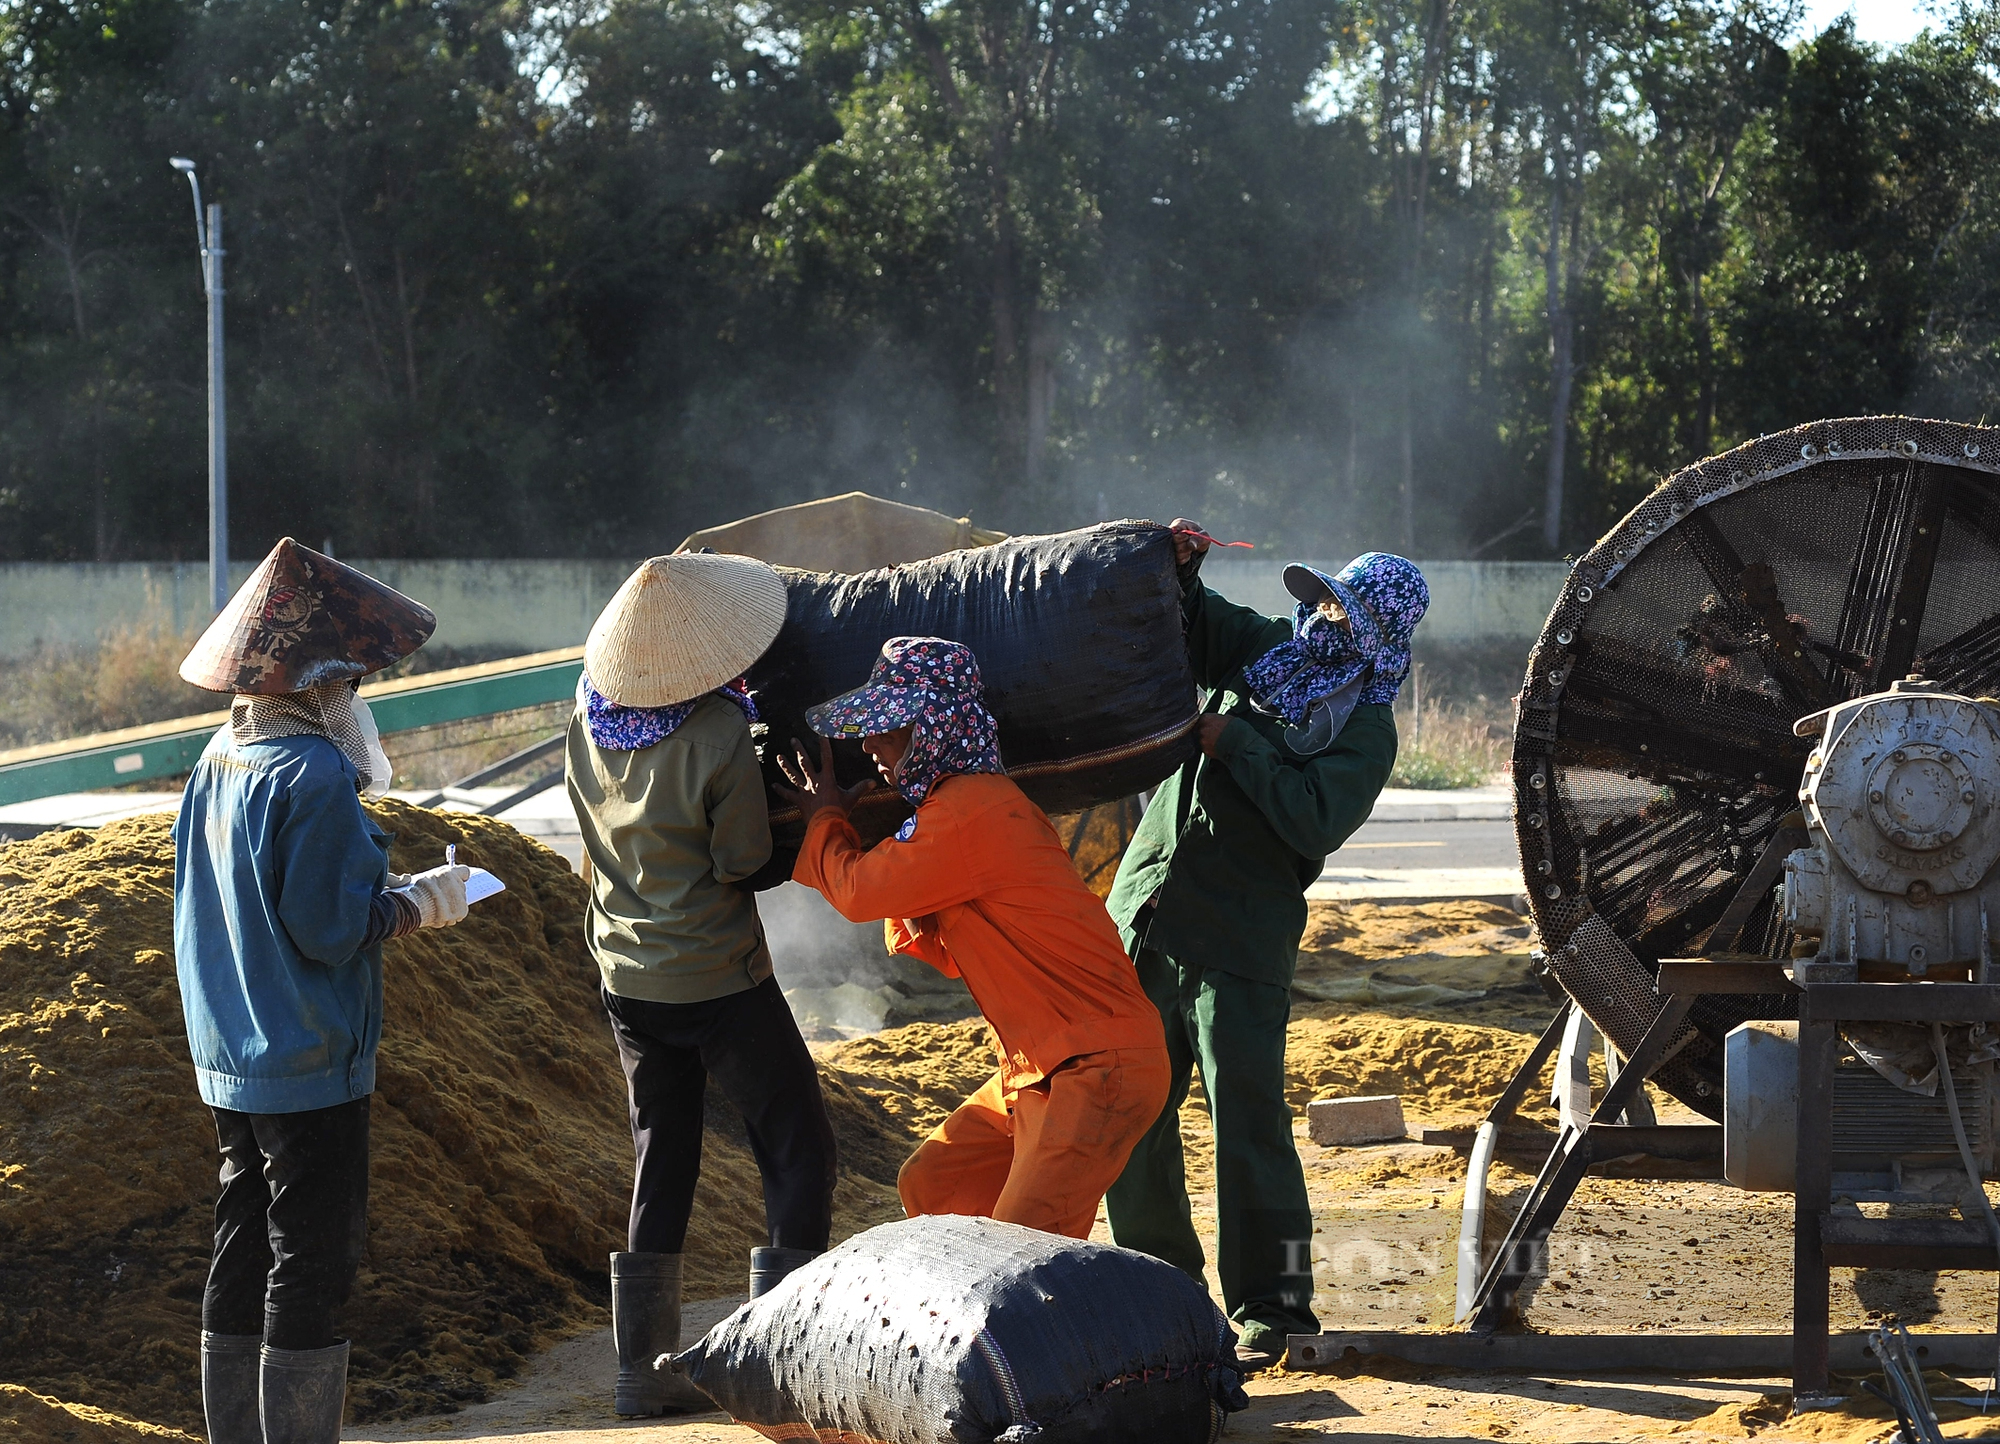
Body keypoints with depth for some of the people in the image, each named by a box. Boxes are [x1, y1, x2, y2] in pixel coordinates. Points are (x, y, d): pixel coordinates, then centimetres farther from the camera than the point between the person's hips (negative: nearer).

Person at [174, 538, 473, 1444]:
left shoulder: (217, 764, 8)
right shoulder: (315, 773, -18)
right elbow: (329, 928, -20)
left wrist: (384, 888, 15)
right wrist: (420, 903, -5)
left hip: (228, 1064, 8)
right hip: (310, 1064, -8)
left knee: (242, 1254, 14)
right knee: (311, 1266, -3)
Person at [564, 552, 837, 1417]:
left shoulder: (589, 706, -4)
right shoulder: (719, 737, -25)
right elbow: (744, 861, -15)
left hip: (627, 977, 7)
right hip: (716, 979, -7)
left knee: (662, 1159, 15)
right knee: (797, 1149, 5)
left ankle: (642, 1365, 16)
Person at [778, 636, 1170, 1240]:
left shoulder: (971, 811, -19)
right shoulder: (956, 801, 14)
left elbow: (860, 892, -12)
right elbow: (955, 955, 20)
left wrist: (823, 820, 6)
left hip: (1100, 1069, -11)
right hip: (1036, 1070, 11)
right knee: (928, 1185, 17)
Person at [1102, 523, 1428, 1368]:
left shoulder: (1365, 731, -2)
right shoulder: (1260, 650, 14)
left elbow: (1315, 821, -16)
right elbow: (1184, 620, 24)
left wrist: (1232, 743, -15)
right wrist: (1176, 565, 2)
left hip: (1240, 940, -6)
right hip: (1145, 916, 6)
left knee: (1247, 1120, -10)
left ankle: (1269, 1306, -4)